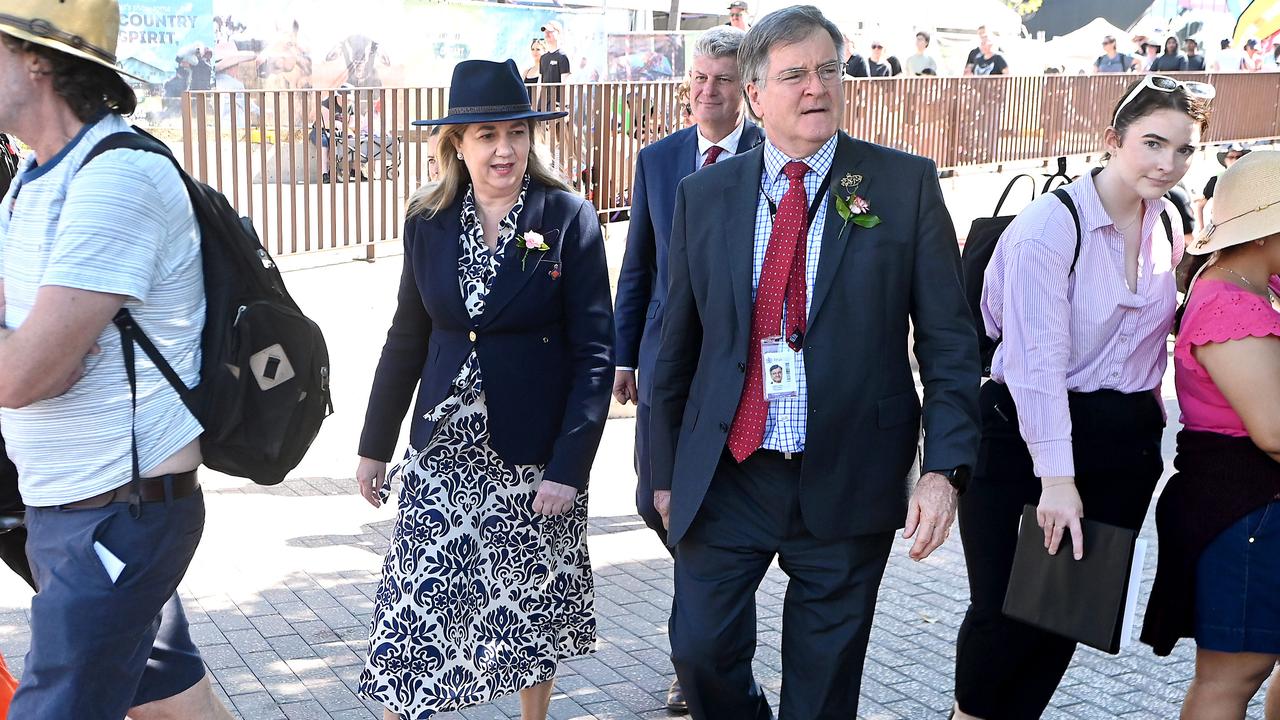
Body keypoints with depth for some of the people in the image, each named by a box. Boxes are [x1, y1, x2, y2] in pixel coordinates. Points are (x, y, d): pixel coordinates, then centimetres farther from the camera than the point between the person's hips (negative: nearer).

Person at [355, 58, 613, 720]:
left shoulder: (569, 219, -9)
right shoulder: (428, 220, 2)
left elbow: (594, 354, -9)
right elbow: (408, 337, 12)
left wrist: (568, 467, -15)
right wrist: (375, 444, 14)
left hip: (535, 457, -3)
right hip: (443, 452, 3)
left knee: (531, 611, 11)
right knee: (417, 604, -1)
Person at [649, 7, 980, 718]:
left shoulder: (907, 183, -2)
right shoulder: (705, 195, 4)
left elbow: (949, 341, -3)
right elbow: (679, 344, 10)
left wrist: (945, 469, -12)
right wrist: (666, 469, 12)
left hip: (848, 481, -1)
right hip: (727, 474, 2)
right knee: (702, 650, 3)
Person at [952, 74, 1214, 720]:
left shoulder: (1168, 229, 6)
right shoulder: (1050, 225, -16)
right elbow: (1039, 361, -21)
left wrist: (1147, 428, 3)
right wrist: (1056, 476, -25)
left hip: (1125, 446, 6)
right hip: (1029, 440, -6)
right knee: (1006, 611, -2)